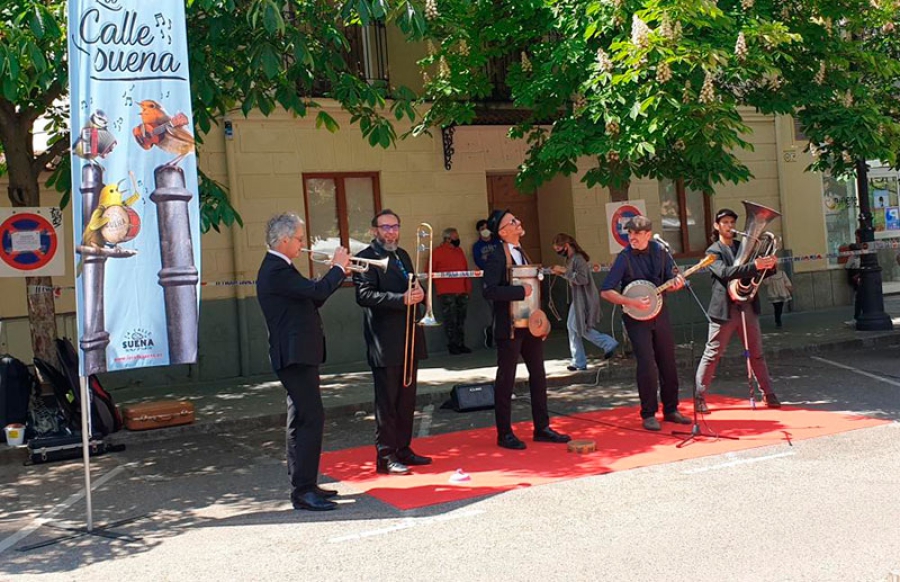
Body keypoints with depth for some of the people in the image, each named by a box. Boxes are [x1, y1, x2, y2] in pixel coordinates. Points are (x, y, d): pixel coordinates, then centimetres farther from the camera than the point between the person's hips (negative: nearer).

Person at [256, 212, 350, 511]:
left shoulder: (279, 268, 17)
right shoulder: (276, 270, -17)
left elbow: (312, 298, 21)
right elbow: (316, 291, -26)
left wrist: (337, 271, 13)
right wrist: (338, 267, -10)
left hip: (298, 355, 11)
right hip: (295, 355, -11)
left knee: (302, 420, 16)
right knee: (312, 419, -12)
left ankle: (303, 484, 24)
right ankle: (303, 491, -11)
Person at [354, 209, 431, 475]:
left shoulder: (402, 255, 18)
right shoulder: (366, 258, -8)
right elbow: (364, 295, -19)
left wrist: (418, 292, -1)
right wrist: (402, 299, -25)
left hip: (409, 339, 8)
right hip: (385, 342, -8)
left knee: (406, 399, 13)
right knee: (386, 401, -3)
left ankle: (403, 449, 23)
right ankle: (385, 456, 3)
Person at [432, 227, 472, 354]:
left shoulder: (459, 251, 15)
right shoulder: (437, 252, -3)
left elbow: (466, 269, 16)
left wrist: (468, 285, 9)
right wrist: (440, 282, -6)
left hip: (462, 291, 6)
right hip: (446, 292, -6)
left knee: (461, 319, 8)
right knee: (450, 320, -6)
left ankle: (461, 344, 13)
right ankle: (452, 345, 0)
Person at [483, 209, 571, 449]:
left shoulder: (522, 254, 14)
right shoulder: (497, 258, -13)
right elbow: (489, 290, -25)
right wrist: (521, 291, -23)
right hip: (509, 328, -8)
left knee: (538, 375, 11)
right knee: (506, 380, 1)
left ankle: (542, 428, 21)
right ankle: (505, 434, 9)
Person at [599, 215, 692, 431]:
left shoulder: (659, 251, 1)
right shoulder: (624, 258, -13)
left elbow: (670, 278, 12)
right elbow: (605, 292, -17)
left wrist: (675, 282, -11)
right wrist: (632, 302, -25)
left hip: (659, 312, 5)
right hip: (636, 317, -5)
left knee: (668, 363, 9)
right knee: (647, 365, -10)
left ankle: (670, 409, 21)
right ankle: (648, 414, 1)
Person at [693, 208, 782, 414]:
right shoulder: (713, 251, -3)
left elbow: (762, 272, 14)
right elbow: (725, 273, -22)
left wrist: (770, 264, -10)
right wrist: (754, 266, -31)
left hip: (748, 307, 5)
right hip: (725, 309, -5)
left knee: (756, 354, 11)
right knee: (712, 355, -1)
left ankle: (769, 394, 19)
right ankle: (699, 396, 5)